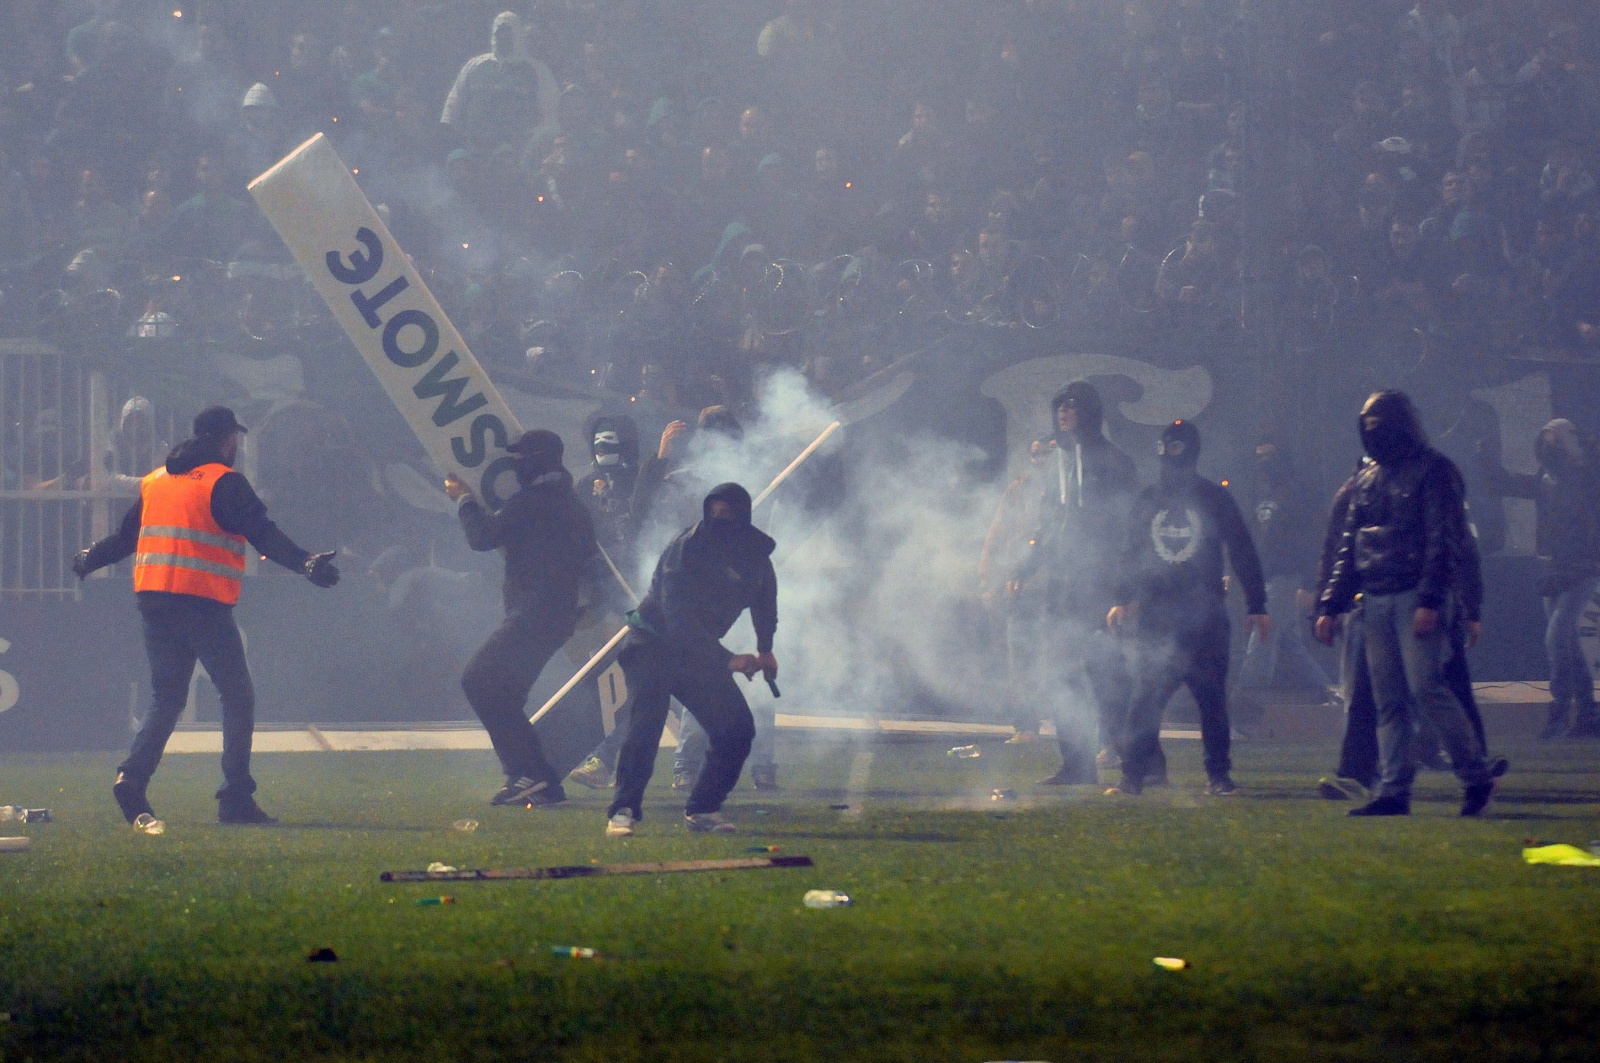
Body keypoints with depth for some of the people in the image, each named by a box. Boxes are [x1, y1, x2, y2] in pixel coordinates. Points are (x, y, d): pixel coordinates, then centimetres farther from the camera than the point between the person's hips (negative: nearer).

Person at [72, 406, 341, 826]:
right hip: (202, 603, -7)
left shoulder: (155, 480, 16)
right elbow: (263, 535, -18)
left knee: (167, 698, 15)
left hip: (153, 602, 7)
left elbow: (126, 535, 24)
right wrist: (306, 563, -27)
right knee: (238, 696, 1)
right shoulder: (224, 482, -5)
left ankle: (132, 776, -5)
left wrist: (89, 560, 41)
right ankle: (235, 797, -6)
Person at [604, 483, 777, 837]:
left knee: (738, 728, -4)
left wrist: (765, 649, 7)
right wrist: (727, 659, -35)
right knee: (645, 725, -24)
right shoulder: (686, 546, -22)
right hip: (653, 645, -6)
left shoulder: (755, 553, -3)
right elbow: (676, 613, -30)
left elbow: (764, 596, 19)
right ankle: (623, 811, -22)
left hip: (698, 653, 6)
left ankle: (702, 810, 5)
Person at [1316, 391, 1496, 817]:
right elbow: (1348, 550, 21)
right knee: (1389, 701, 4)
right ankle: (1393, 791, 4)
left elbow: (1443, 542, -11)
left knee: (1426, 687, -14)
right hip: (1375, 602, 7)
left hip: (1417, 598, -7)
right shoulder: (1368, 480, 19)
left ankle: (1476, 777, -5)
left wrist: (1430, 601, -20)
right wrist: (1330, 606, 14)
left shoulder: (1433, 471, -3)